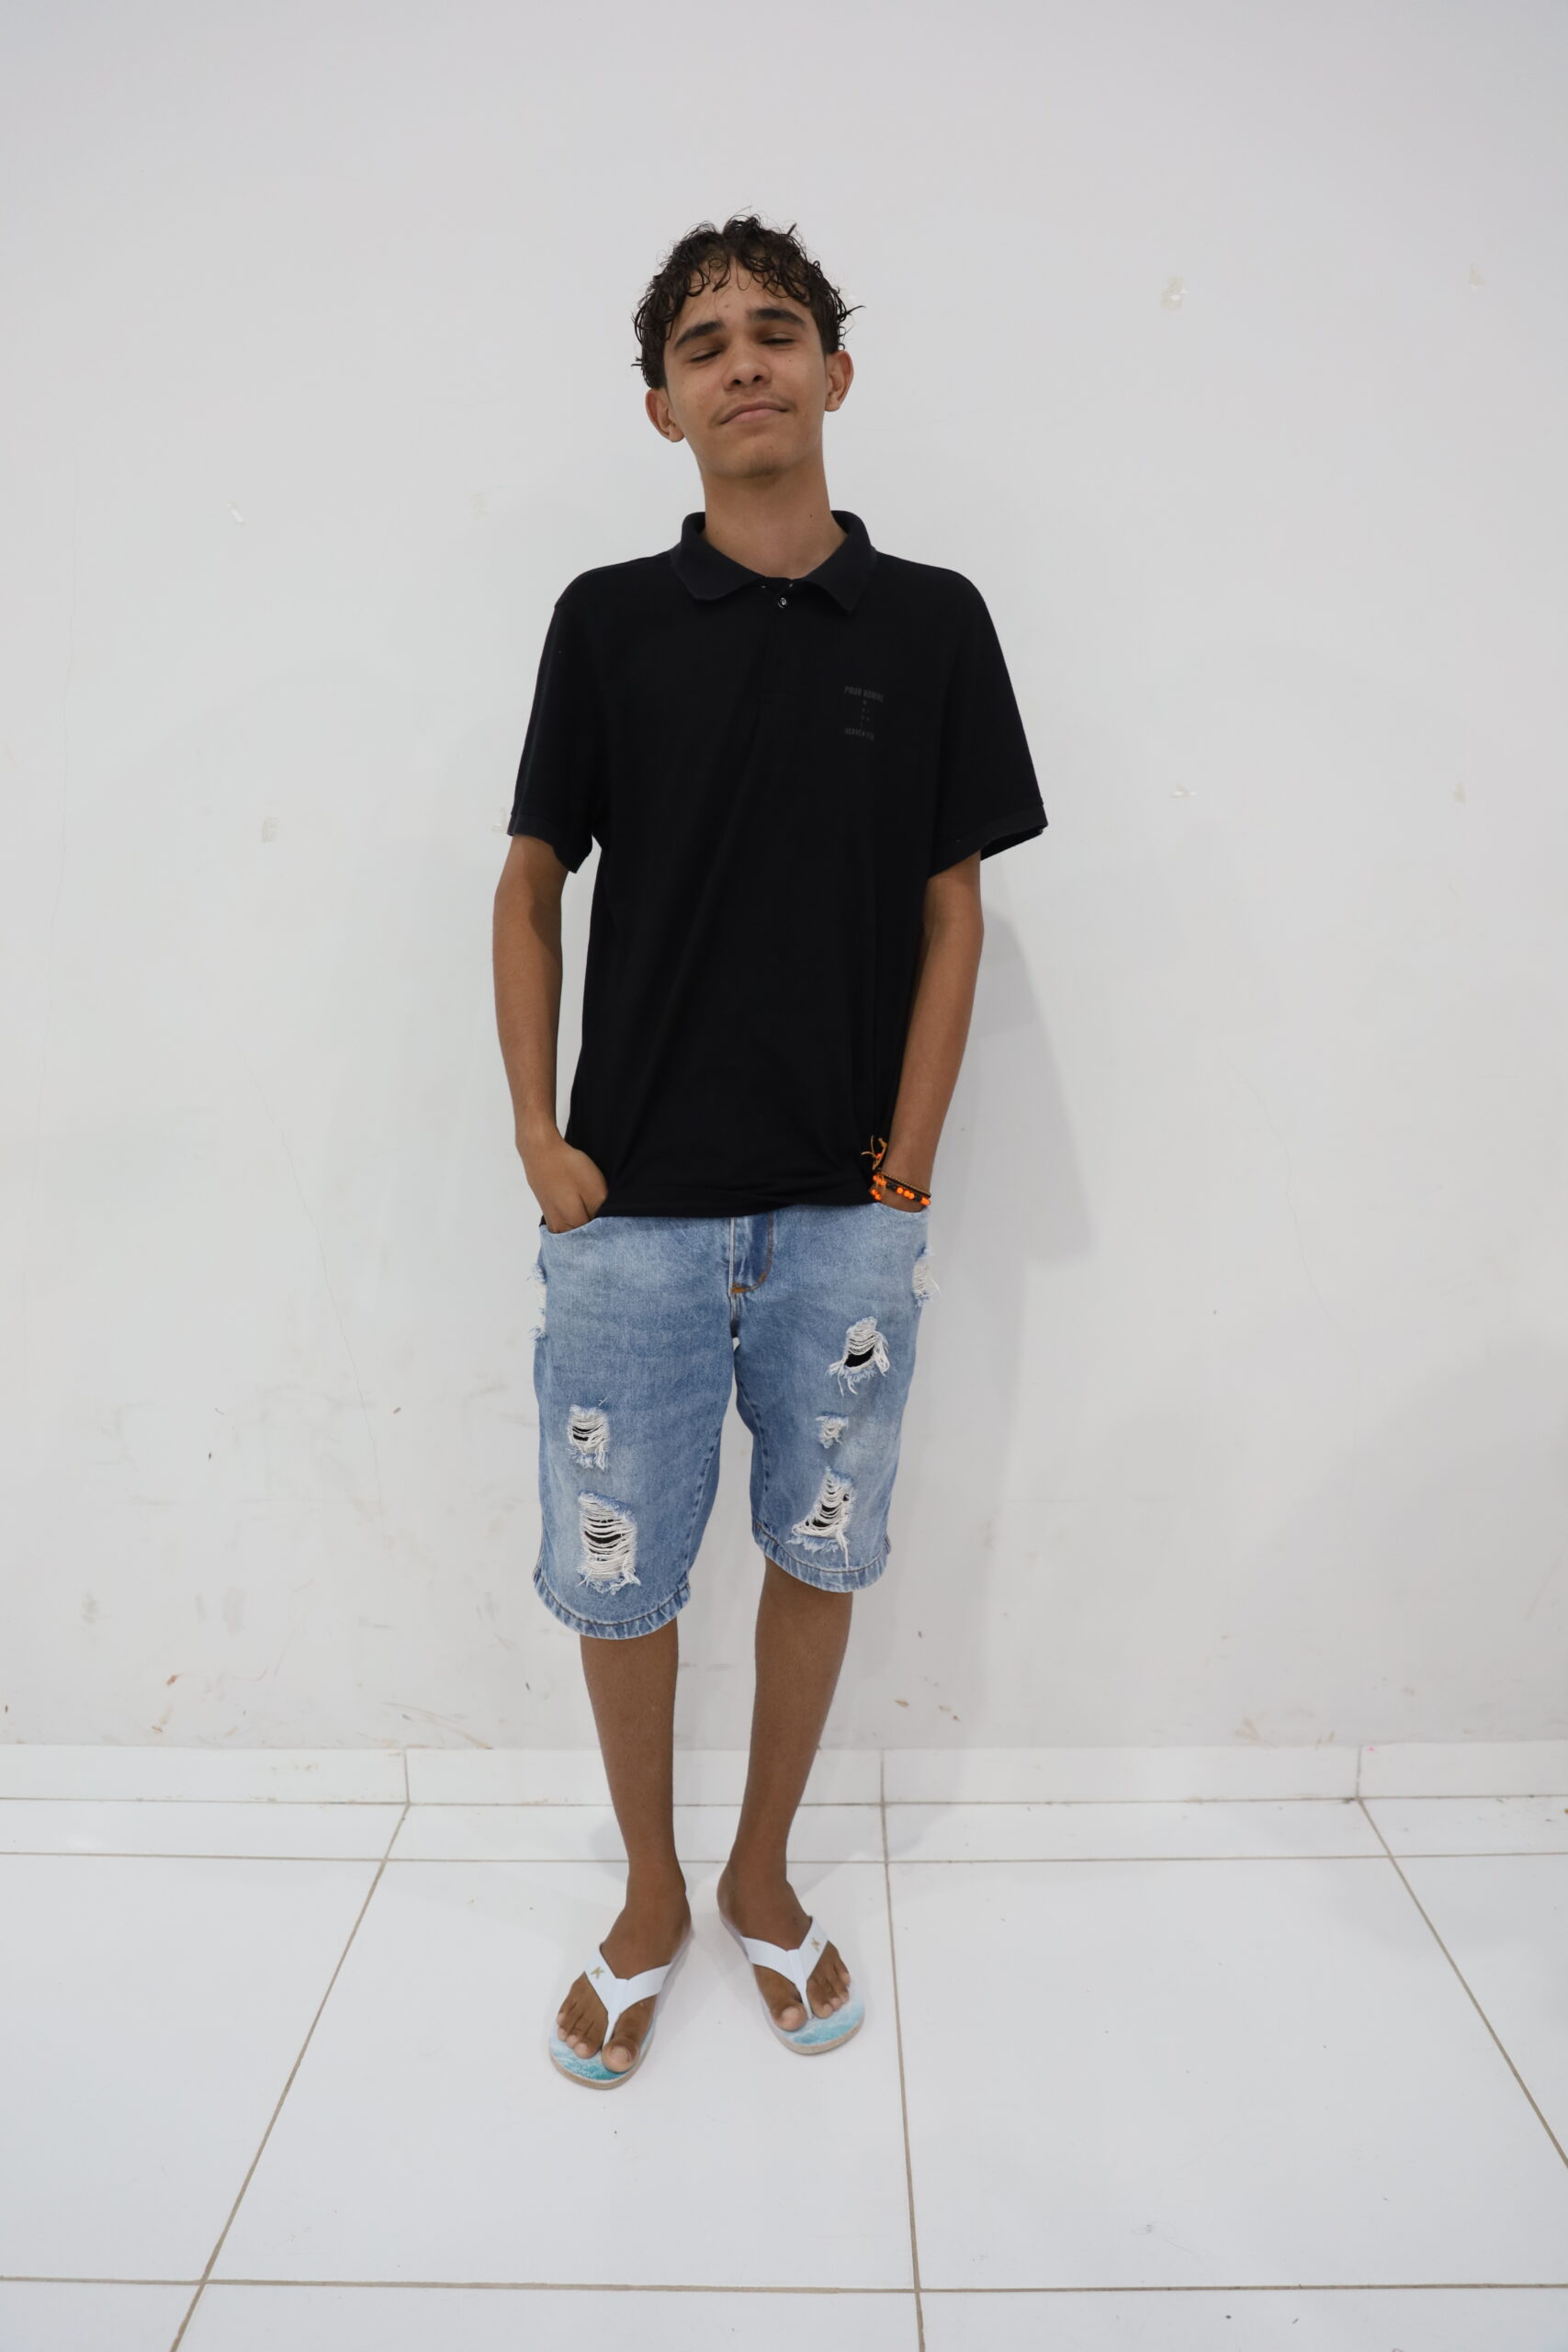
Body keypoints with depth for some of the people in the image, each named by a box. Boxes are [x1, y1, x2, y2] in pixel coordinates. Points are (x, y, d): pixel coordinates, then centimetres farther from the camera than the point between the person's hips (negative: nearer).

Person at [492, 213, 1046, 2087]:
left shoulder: (933, 622, 3)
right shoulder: (608, 620, 2)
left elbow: (952, 911, 4)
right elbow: (531, 887, 6)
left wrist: (909, 1162, -3)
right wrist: (538, 1136, -3)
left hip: (848, 1214, 1)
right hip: (632, 1208, 0)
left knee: (819, 1555, 12)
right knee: (615, 1575, 8)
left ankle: (763, 1877, 36)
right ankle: (651, 1901, 34)